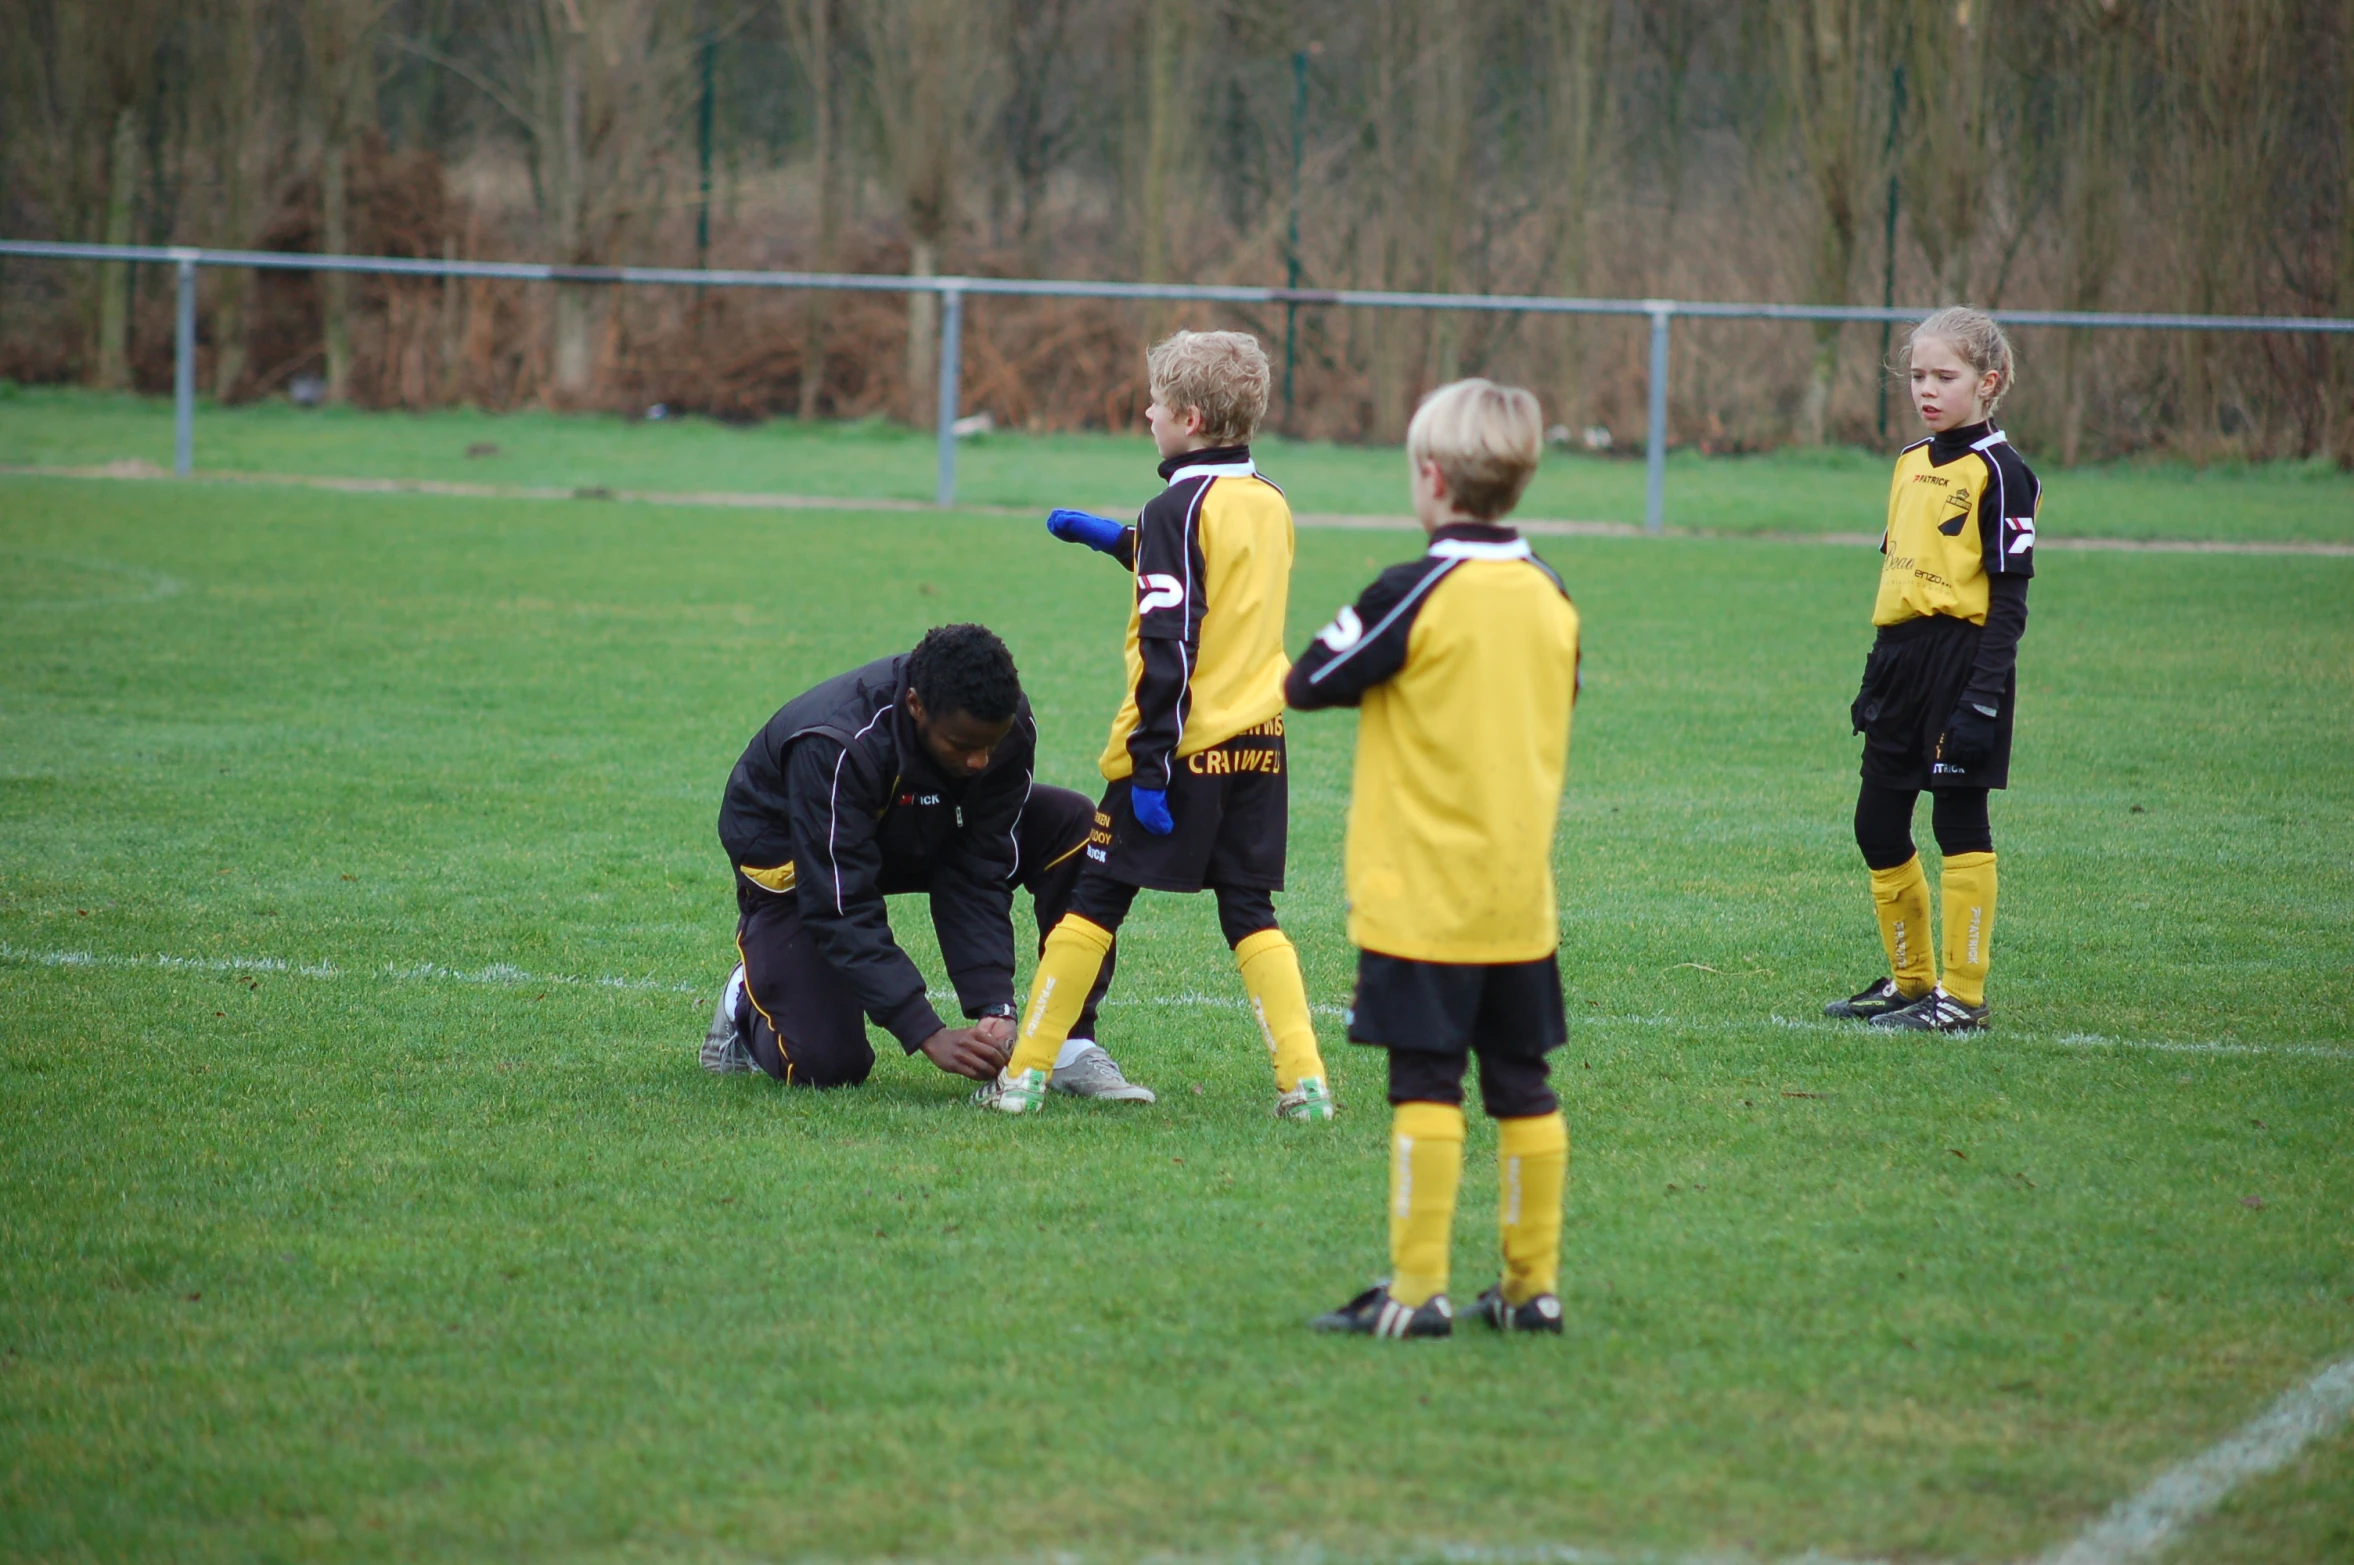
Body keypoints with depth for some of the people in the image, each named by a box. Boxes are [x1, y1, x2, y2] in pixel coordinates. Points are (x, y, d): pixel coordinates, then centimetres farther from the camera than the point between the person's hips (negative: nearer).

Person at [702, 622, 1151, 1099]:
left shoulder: (1007, 729, -25)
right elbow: (842, 909, -38)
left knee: (1073, 824, -19)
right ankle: (749, 998, 15)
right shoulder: (835, 746, -40)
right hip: (790, 856, -5)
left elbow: (977, 878, -20)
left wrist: (995, 1006, -32)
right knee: (826, 1064, -21)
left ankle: (1071, 1047, -14)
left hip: (916, 835, 5)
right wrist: (930, 1036, -43)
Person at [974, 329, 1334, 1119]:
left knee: (1094, 902, 3)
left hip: (1184, 745, -6)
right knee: (1249, 913, 9)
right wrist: (1121, 541, 28)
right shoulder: (1270, 504, 10)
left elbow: (1168, 645, -17)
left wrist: (1151, 762, -17)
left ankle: (1025, 1073, 6)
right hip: (1258, 743, 6)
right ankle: (1304, 1082, -2)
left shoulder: (1180, 507, -12)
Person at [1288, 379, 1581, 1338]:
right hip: (1522, 895, 5)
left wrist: (1360, 660, 15)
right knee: (1522, 1088, 10)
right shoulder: (1551, 599, 4)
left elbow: (1306, 685, -5)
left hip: (1423, 892, -5)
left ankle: (1417, 1292, -6)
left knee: (1426, 1085, -4)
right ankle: (1535, 1286, 13)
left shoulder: (1414, 595, -13)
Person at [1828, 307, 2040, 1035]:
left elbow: (2010, 597, -12)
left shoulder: (1998, 471, -10)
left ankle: (1962, 995, 2)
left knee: (1959, 824, -3)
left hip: (1964, 658, -8)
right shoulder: (1911, 463, 14)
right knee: (1877, 827, 10)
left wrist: (1985, 695, -18)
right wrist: (1876, 674, 19)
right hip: (1903, 658, 8)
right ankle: (1909, 980, 23)